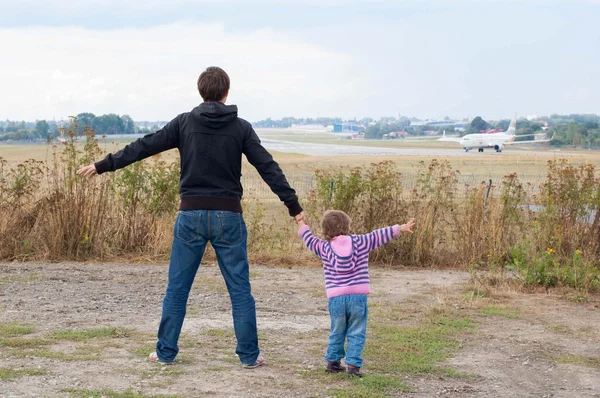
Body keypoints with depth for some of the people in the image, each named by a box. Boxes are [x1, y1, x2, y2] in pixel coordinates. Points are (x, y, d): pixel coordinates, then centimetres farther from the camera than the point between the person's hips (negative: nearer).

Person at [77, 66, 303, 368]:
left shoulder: (184, 123, 2)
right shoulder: (240, 127, 0)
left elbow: (143, 147, 2)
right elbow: (268, 167, -3)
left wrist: (102, 166, 9)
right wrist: (294, 206, -1)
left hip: (191, 215, 1)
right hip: (228, 217, 0)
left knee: (177, 287, 10)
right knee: (239, 289, 6)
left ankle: (166, 352, 15)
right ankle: (249, 355, 7)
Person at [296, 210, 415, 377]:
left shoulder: (324, 248, 5)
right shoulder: (360, 242, 2)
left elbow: (310, 240, 19)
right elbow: (380, 235, 6)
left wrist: (302, 225, 36)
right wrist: (401, 228, 13)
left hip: (336, 298, 2)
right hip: (358, 296, -2)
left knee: (337, 332, 17)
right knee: (356, 333, 3)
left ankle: (332, 361, 20)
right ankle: (353, 363, -5)